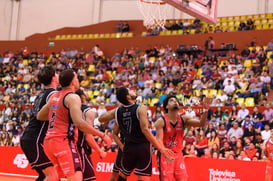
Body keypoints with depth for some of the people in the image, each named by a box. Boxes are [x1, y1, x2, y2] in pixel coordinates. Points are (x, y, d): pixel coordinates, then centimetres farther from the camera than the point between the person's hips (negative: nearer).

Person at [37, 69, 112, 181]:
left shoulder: (54, 96, 15)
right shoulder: (73, 97, -9)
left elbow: (39, 116, 25)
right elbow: (79, 123, -22)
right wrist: (102, 135, -18)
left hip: (48, 141, 9)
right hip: (63, 141, -9)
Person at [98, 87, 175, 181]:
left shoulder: (117, 111, 5)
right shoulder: (141, 109, -11)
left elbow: (101, 119, 19)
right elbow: (145, 130, -19)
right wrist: (161, 149, -17)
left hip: (128, 148, 5)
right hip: (143, 148, -5)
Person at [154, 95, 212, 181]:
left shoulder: (183, 119, -1)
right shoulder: (161, 121, -12)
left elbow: (201, 124, -14)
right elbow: (159, 140, -19)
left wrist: (205, 110, -32)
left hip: (178, 154, 4)